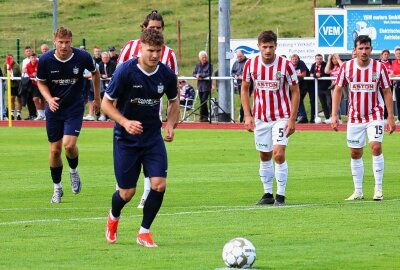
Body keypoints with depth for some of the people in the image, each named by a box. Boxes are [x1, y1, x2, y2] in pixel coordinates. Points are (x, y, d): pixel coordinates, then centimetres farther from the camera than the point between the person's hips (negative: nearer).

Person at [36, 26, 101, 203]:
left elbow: (95, 72, 7)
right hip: (54, 108, 2)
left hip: (75, 107, -2)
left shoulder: (82, 57, -14)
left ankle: (73, 170, 14)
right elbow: (41, 82, 3)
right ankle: (57, 188, 22)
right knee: (55, 149, 4)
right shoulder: (45, 60, -14)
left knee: (69, 144, -19)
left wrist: (97, 98, 12)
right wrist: (49, 98, -16)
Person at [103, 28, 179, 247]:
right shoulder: (125, 71, -17)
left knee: (159, 185, -13)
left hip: (153, 137, 3)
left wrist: (171, 125, -4)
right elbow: (106, 103, -10)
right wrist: (125, 122, -24)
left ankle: (144, 232, 6)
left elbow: (174, 101, 13)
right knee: (127, 192, 1)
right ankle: (113, 217, 38)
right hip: (126, 139, -3)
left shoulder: (166, 74, -6)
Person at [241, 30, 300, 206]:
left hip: (281, 117, -4)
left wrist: (292, 119, -11)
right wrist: (247, 116, 0)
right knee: (264, 156, 9)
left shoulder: (285, 65, -13)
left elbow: (295, 91, -6)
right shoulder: (251, 64, -5)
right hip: (260, 118, 4)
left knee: (279, 154, -15)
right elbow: (244, 88, 8)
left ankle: (281, 195, -6)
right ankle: (268, 194, 21)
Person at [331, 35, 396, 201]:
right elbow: (338, 90, 2)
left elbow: (387, 92, -1)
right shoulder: (346, 67, -5)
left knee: (376, 147, -19)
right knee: (355, 153, 5)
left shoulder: (379, 67, -8)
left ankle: (378, 189, -11)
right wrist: (334, 115, -5)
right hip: (355, 117, 2)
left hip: (375, 115, -2)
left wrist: (391, 117, -4)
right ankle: (358, 192, 16)